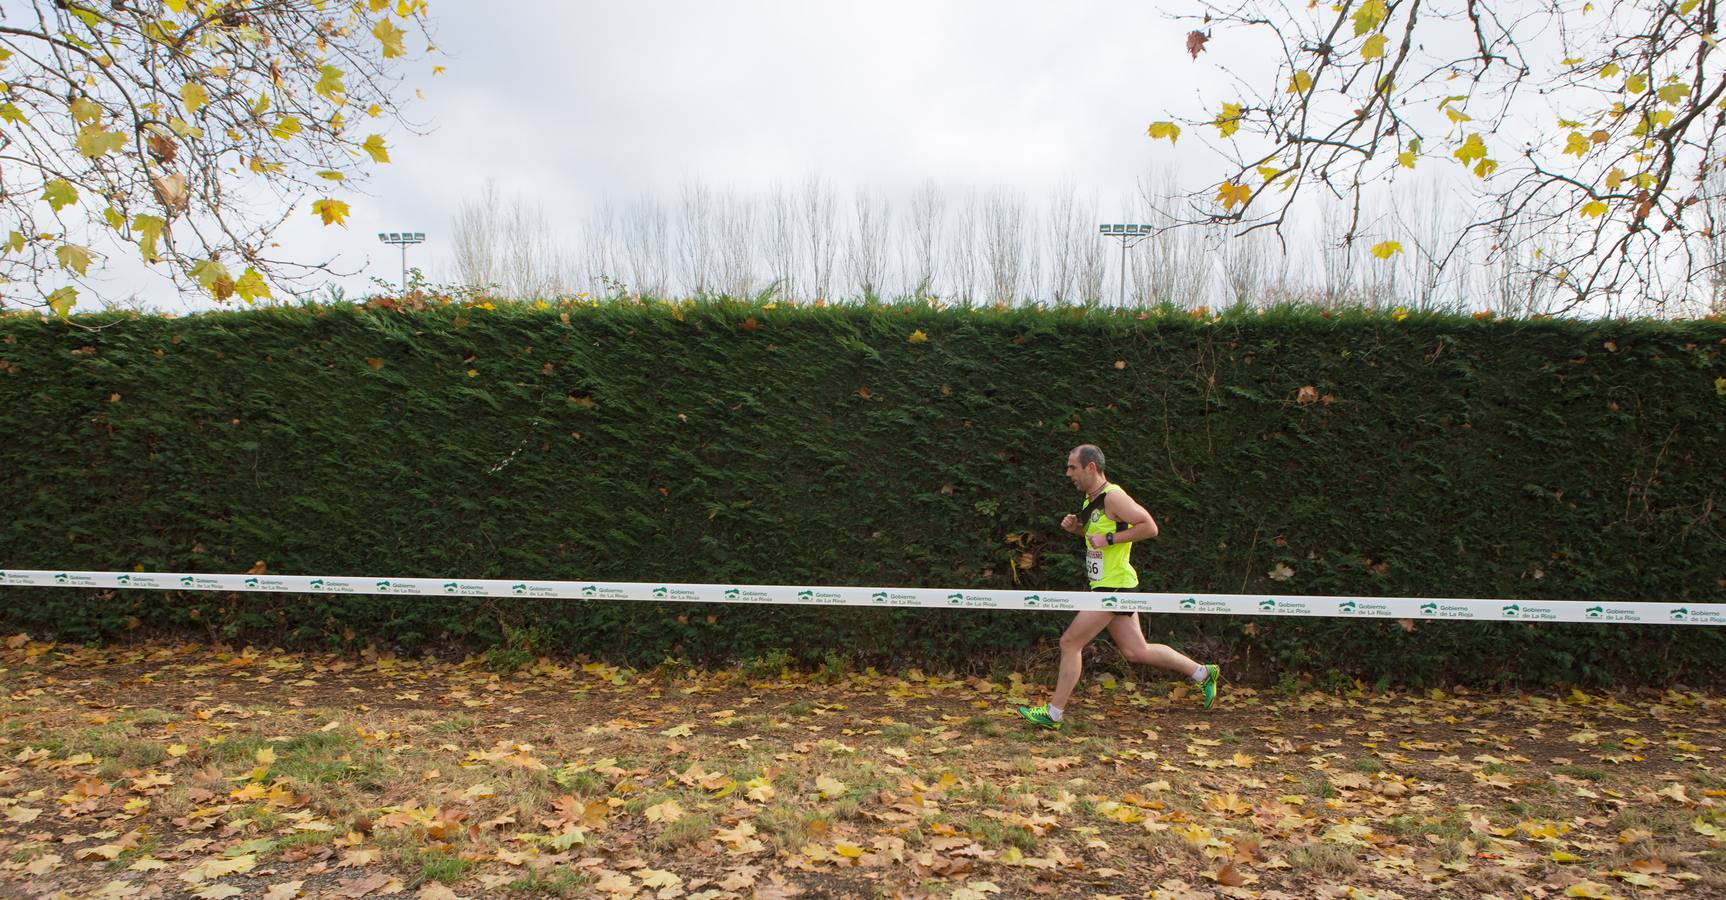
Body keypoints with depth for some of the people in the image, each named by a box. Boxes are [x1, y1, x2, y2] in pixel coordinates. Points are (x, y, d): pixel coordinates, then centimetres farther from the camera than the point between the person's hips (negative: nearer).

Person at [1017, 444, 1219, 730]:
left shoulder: (1113, 496, -16)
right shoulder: (1091, 499, 13)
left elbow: (1150, 527, -19)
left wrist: (1110, 539, -21)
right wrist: (1076, 527, 8)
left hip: (1113, 587, -10)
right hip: (1107, 586, 10)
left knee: (1070, 642, -6)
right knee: (1136, 651, 13)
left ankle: (1053, 714, 3)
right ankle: (1203, 673, 25)